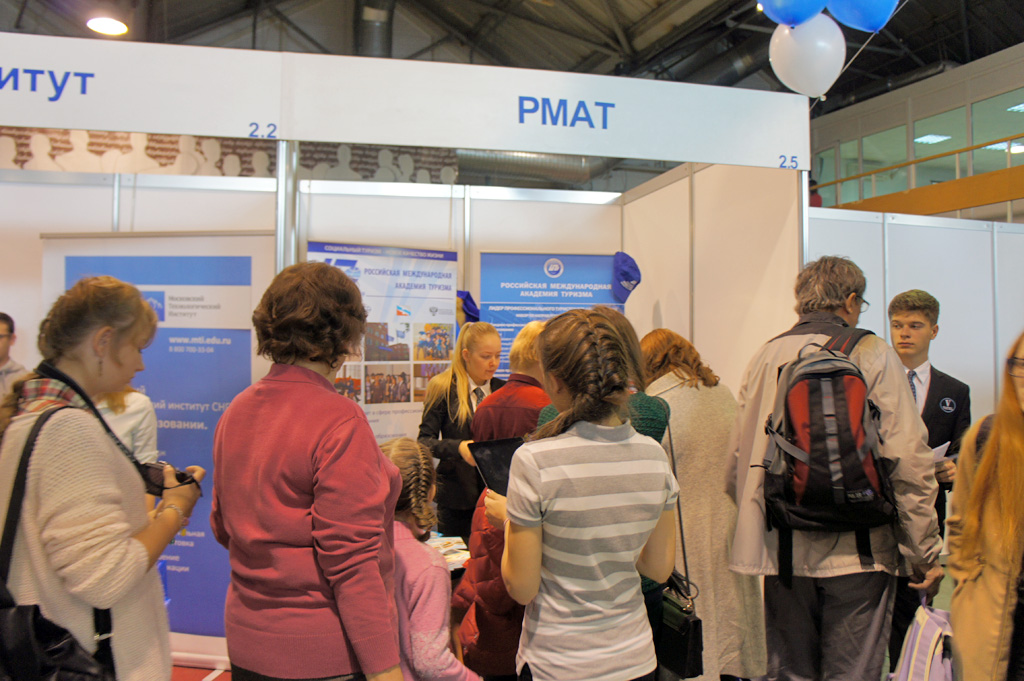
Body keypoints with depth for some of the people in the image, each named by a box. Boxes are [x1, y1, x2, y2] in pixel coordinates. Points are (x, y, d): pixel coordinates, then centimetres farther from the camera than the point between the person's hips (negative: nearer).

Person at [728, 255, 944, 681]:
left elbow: (738, 462, 7)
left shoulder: (765, 357, 6)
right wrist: (926, 553, 1)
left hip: (782, 551, 3)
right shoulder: (873, 355, -3)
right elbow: (908, 462, -7)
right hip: (857, 550, -3)